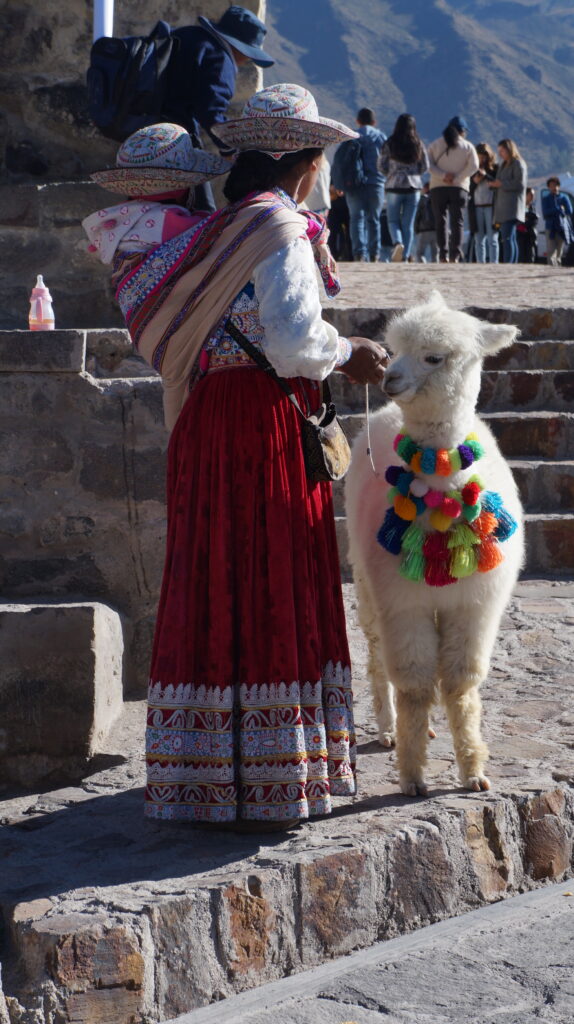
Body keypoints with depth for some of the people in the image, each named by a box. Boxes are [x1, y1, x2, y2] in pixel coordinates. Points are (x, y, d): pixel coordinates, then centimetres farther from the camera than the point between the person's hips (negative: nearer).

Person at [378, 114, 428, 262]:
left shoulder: (390, 143, -5)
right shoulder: (418, 144, 0)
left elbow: (382, 165, -2)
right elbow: (425, 166, 4)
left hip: (394, 187, -2)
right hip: (414, 186, 2)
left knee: (393, 220, 8)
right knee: (408, 224, 7)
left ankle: (398, 243, -20)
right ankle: (405, 256, 3)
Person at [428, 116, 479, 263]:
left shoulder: (435, 145, 8)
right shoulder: (467, 146, 4)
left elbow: (428, 165, -4)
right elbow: (473, 166, -7)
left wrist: (443, 175, -11)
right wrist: (456, 179, -9)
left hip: (438, 188, 1)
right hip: (459, 189, -1)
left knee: (440, 222, 4)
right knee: (457, 222, 1)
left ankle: (443, 255, -4)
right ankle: (455, 255, -10)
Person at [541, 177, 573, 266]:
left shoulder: (564, 197, 11)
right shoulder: (546, 198, 11)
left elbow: (569, 211, -3)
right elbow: (545, 213, -4)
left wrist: (553, 211, -6)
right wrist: (559, 209, -12)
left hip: (562, 227, 1)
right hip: (550, 227, -1)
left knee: (559, 252, 2)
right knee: (551, 251, -14)